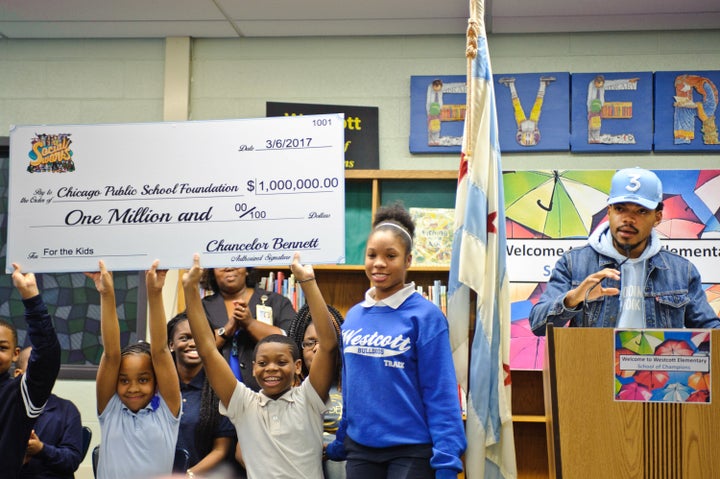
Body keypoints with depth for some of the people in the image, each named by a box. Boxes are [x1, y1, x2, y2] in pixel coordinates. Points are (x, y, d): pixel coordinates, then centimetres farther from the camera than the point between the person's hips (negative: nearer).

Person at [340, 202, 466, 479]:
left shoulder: (425, 316, -9)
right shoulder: (353, 317, 6)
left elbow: (440, 394, -12)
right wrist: (339, 443, 14)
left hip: (412, 451, -5)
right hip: (360, 448, 5)